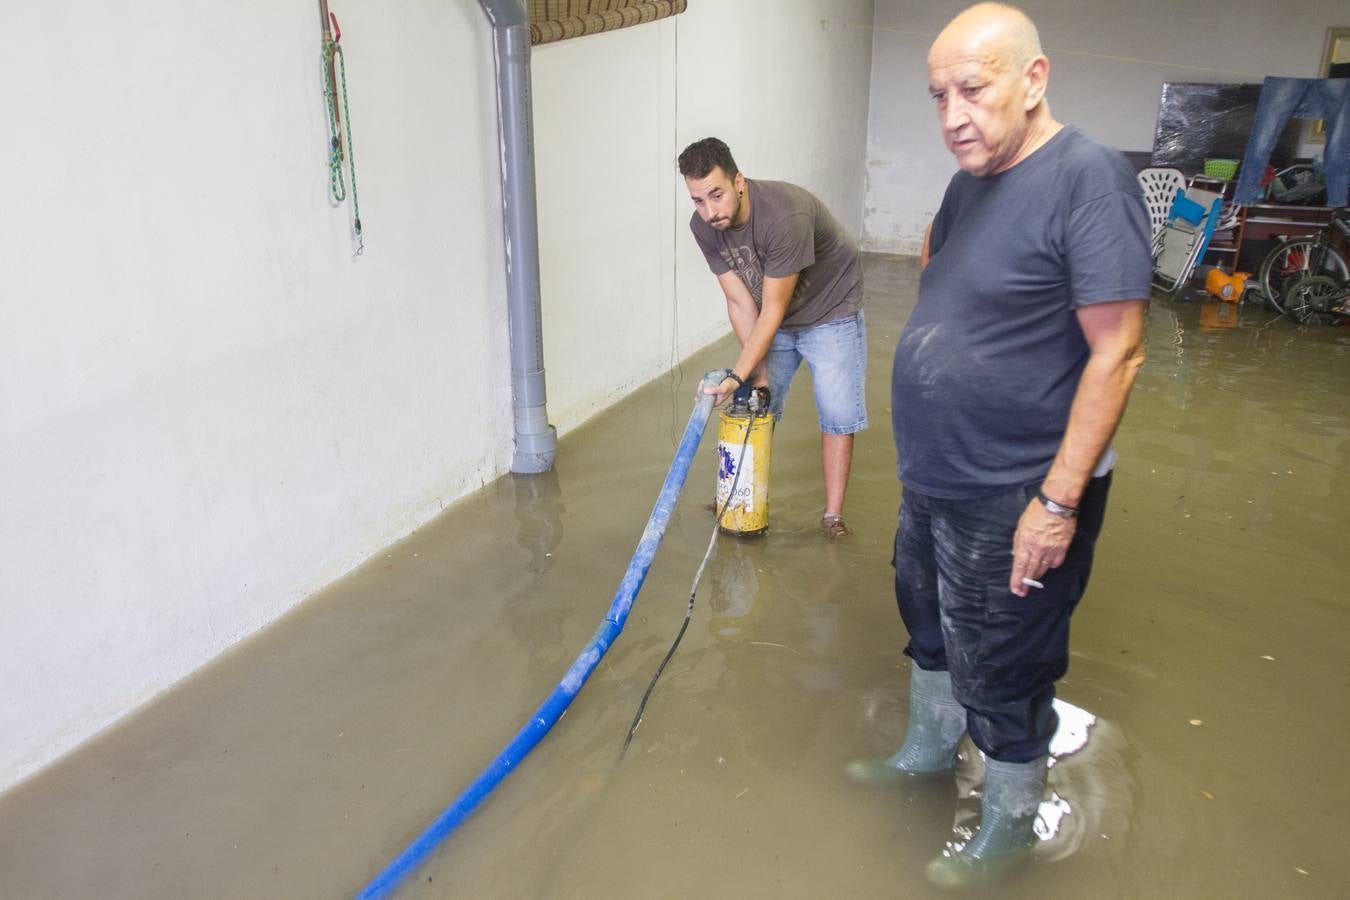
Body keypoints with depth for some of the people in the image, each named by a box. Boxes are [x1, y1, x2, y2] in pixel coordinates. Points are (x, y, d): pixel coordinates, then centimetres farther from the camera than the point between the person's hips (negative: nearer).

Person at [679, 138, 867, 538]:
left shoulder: (784, 216, -38)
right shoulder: (704, 227, -19)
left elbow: (773, 310, -33)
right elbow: (741, 303, -14)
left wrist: (737, 376, -33)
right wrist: (758, 373, -17)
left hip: (828, 311, -5)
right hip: (773, 316, 6)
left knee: (838, 413, -7)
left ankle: (833, 514, 3)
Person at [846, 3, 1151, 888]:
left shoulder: (1089, 178, -21)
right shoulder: (970, 182, 5)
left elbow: (1117, 351, -23)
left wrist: (1059, 500, -24)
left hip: (1014, 499, -8)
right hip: (935, 479, 8)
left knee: (1002, 674, 8)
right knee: (931, 625, 25)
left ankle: (1008, 827, 31)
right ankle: (930, 749, 49)